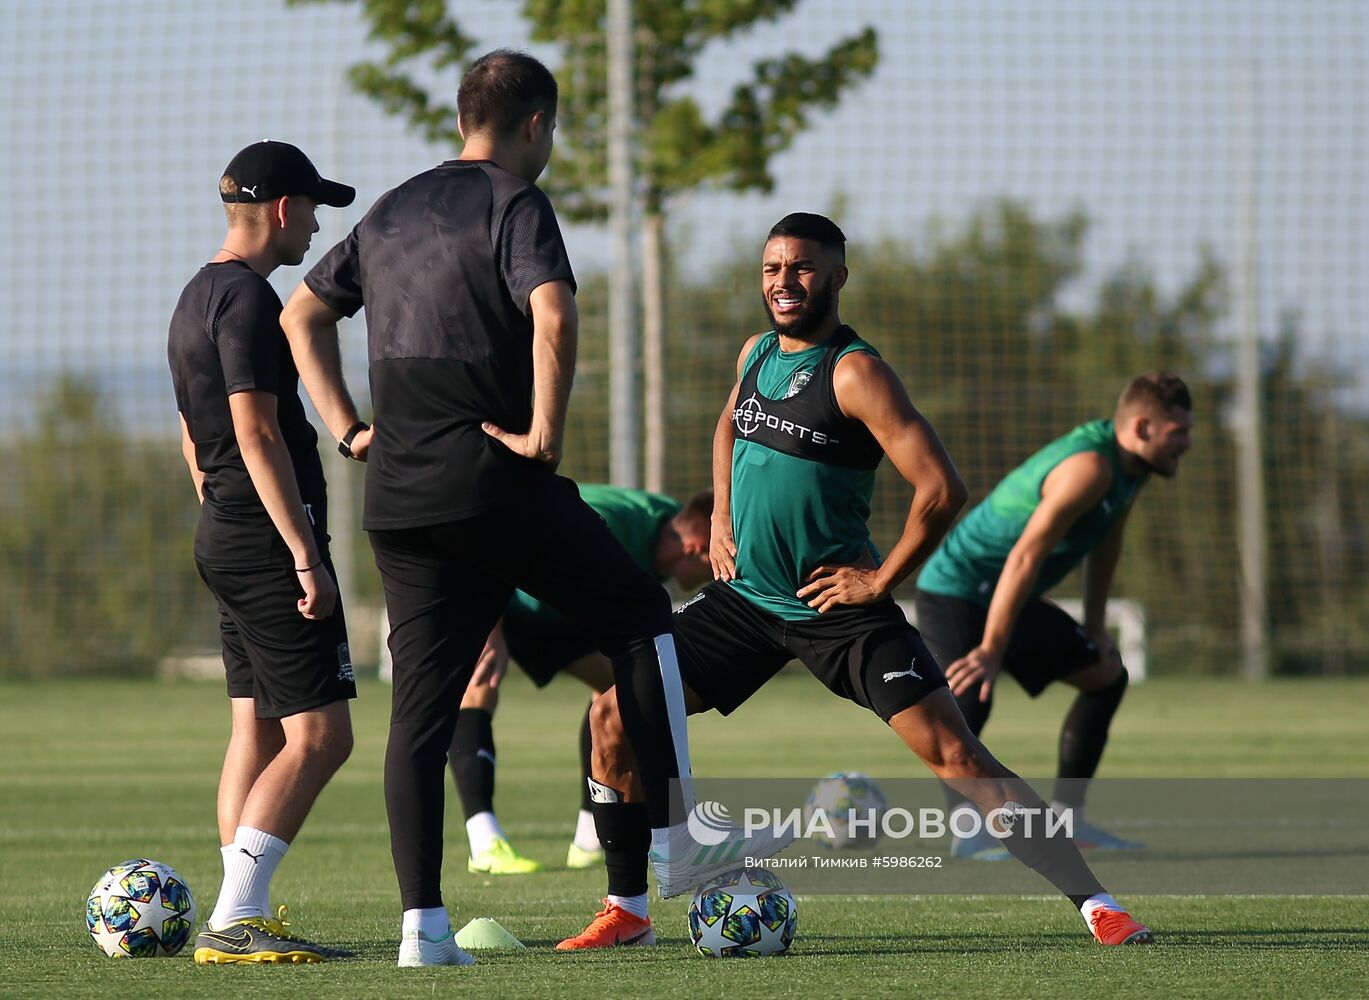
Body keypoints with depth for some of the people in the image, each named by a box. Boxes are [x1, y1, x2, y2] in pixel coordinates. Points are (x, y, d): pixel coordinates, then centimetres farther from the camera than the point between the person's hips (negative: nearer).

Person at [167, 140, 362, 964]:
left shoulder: (198, 298, 18)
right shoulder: (249, 298, -13)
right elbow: (257, 434, -20)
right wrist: (305, 555, -21)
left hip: (224, 535, 11)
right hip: (270, 533, -11)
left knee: (256, 732, 11)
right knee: (319, 735, -11)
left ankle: (242, 923, 9)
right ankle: (236, 919, -18)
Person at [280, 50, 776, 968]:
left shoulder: (391, 213, 17)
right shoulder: (515, 203, -6)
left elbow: (303, 315, 26)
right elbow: (554, 316, -24)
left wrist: (346, 427, 20)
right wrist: (546, 433, -16)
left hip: (398, 498, 6)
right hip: (492, 482, -6)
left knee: (422, 706, 6)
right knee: (640, 616, 11)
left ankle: (422, 925, 0)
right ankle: (675, 837, 7)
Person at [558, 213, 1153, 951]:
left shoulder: (854, 372, -16)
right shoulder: (757, 353, 6)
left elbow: (941, 489, -22)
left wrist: (880, 580, -15)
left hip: (834, 607, -7)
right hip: (744, 599, 7)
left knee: (955, 757, -14)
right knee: (614, 713, -4)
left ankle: (1096, 904, -10)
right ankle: (626, 913, 8)